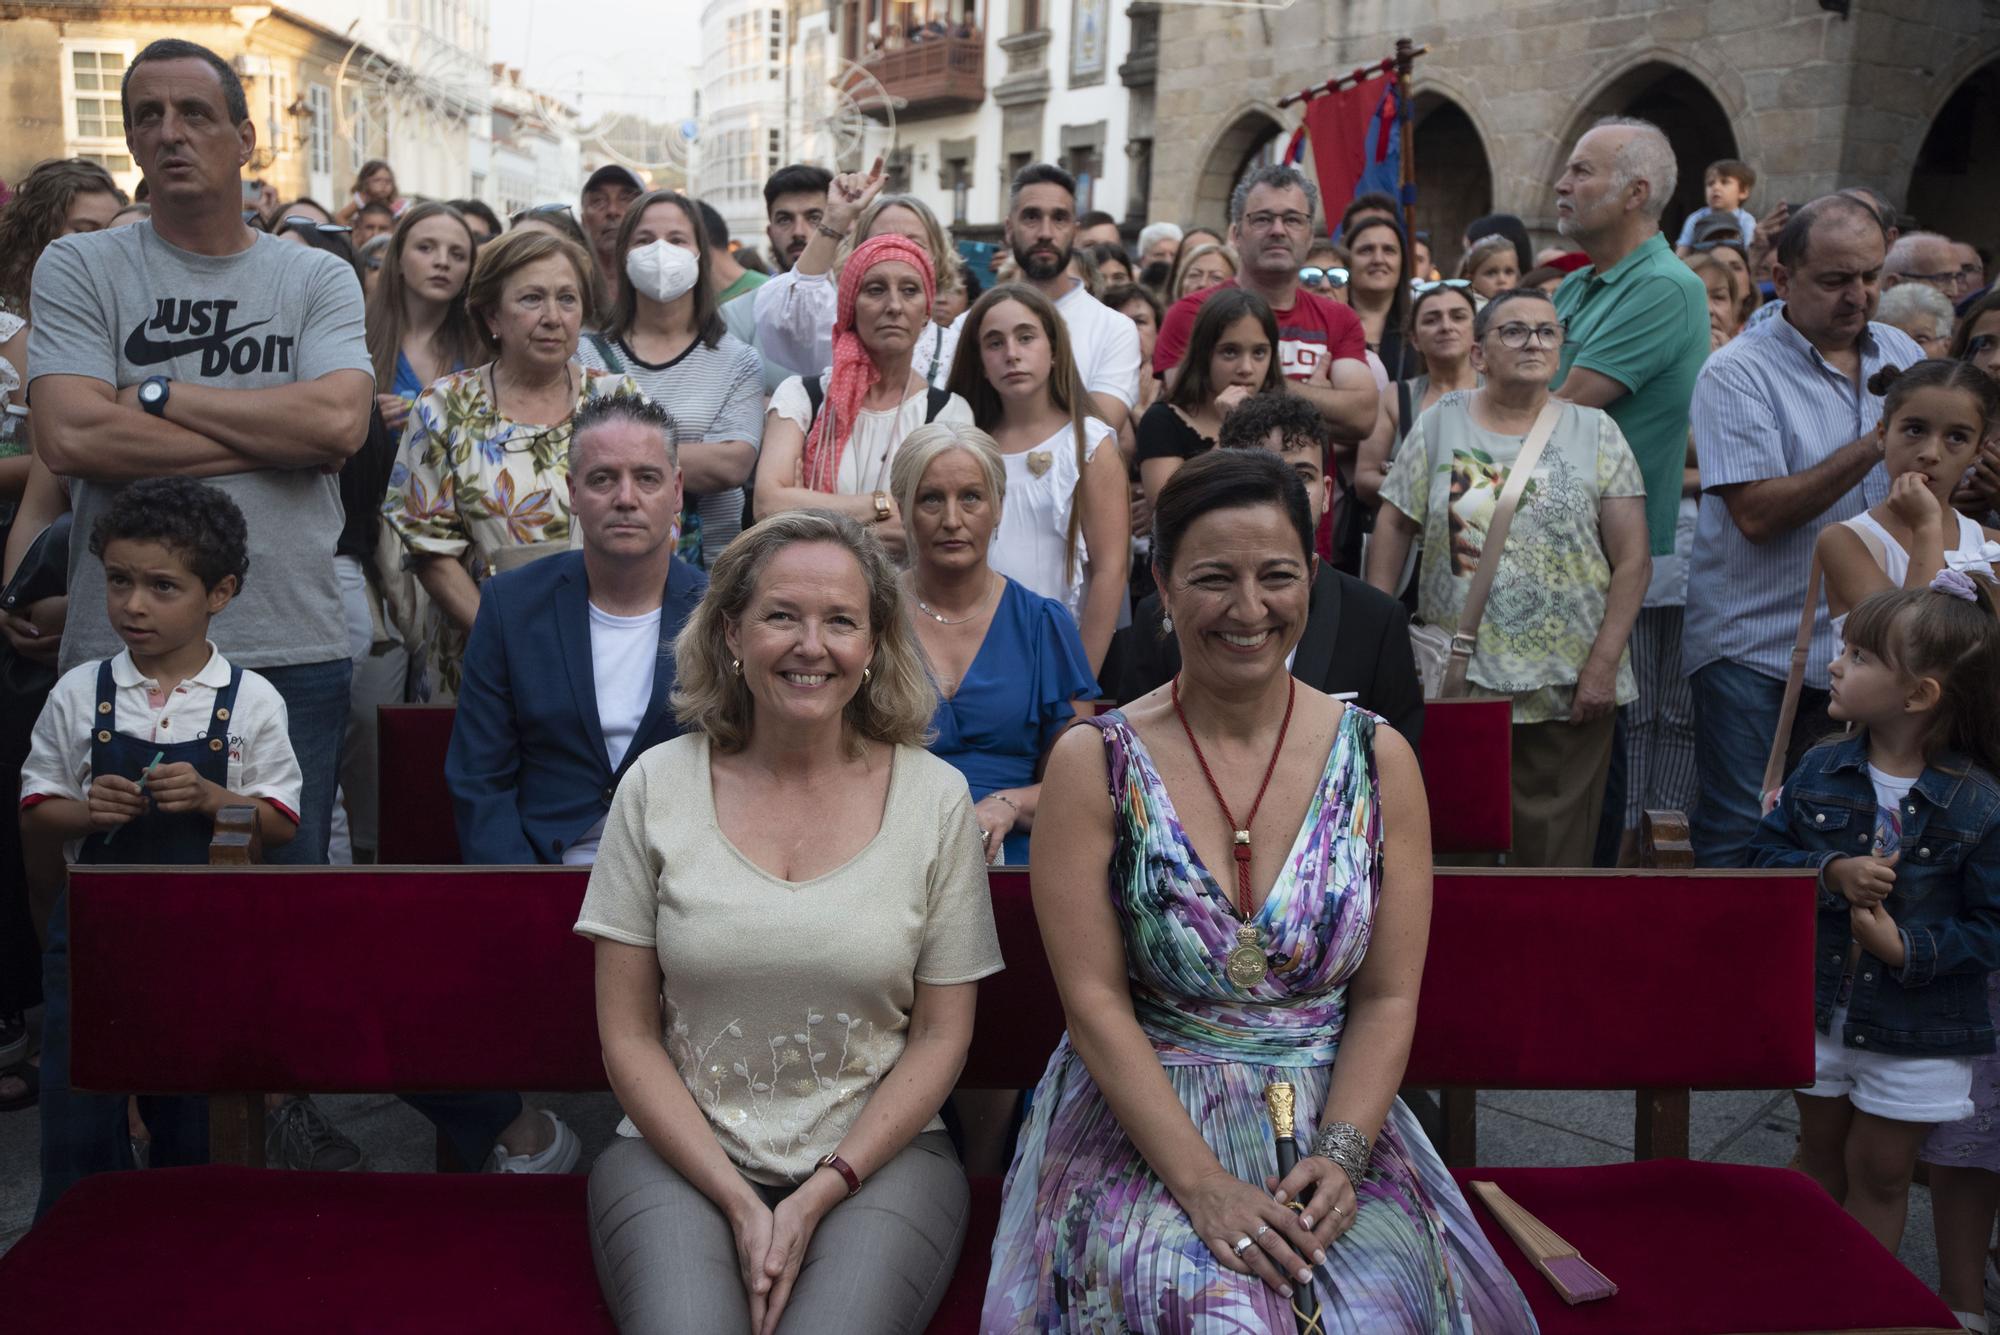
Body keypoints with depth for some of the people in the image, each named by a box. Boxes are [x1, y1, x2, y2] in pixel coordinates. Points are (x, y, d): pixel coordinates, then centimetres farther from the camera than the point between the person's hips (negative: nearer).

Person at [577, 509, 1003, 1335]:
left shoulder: (933, 796, 0)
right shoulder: (659, 786, 0)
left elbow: (941, 1037, 3)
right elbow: (627, 1034, 1)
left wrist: (820, 1195, -9)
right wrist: (738, 1204, -9)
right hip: (682, 1153, 0)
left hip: (877, 1155, 0)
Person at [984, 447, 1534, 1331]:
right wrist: (1200, 1181, -17)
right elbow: (1094, 1000, -8)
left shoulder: (1378, 760, 3)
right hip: (1142, 1123, -2)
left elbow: (1388, 997, 2)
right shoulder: (1096, 763, -4)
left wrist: (1340, 1157, -13)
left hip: (1336, 1117, 2)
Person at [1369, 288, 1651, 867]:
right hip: (1456, 683, 1)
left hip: (1568, 689, 0)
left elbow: (1632, 559, 0)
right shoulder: (1438, 427, 6)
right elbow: (1393, 526, 7)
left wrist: (1602, 665, -8)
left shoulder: (1595, 433, 3)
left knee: (1556, 861, 4)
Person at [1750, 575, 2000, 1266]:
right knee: (1821, 1157, 20)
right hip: (1818, 1008, 4)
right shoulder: (1819, 770, -5)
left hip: (1917, 1032, -3)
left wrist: (1909, 949, -23)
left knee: (1880, 1170, 11)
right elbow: (1766, 854, -1)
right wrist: (1832, 873, -18)